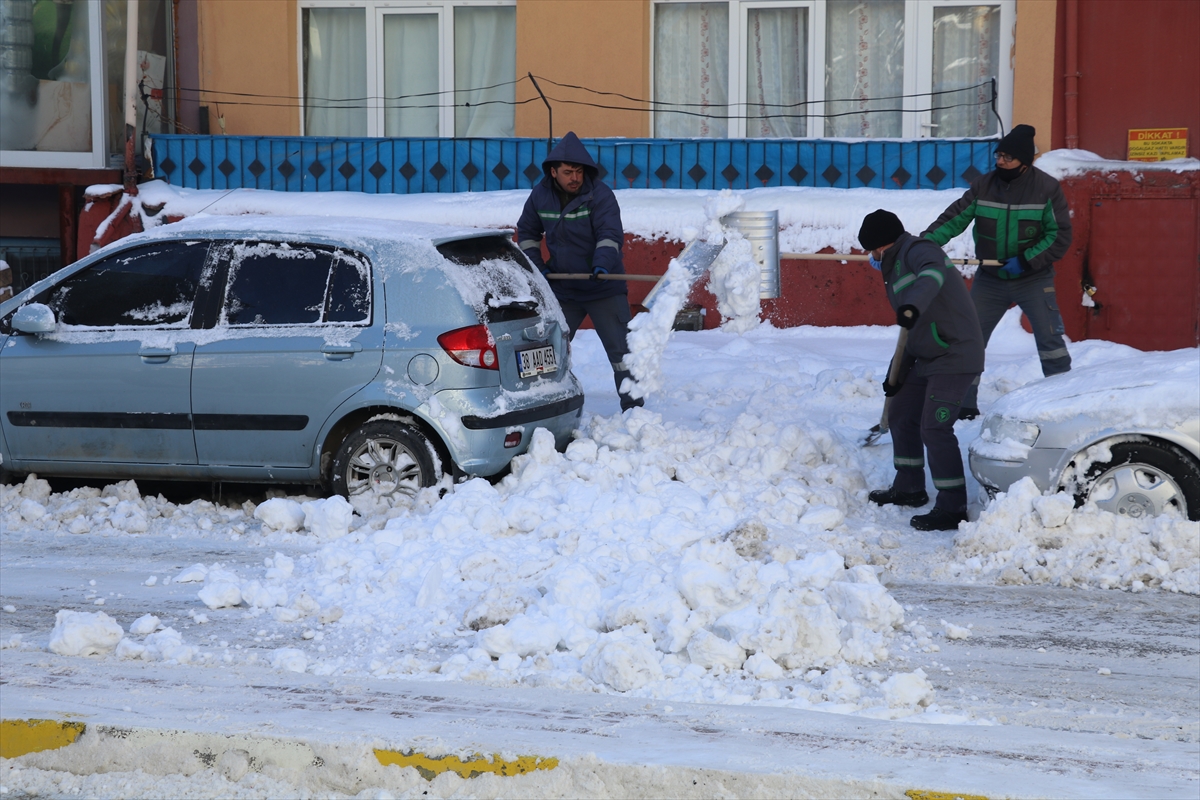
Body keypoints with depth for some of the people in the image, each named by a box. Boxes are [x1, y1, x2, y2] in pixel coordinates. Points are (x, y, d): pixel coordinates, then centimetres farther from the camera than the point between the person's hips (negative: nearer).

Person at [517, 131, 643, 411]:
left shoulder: (600, 194, -14)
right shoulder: (540, 196, 0)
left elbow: (611, 232, -25)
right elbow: (527, 231, 16)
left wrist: (603, 263, -42)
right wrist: (535, 264, 3)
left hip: (604, 291, -4)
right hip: (562, 290, 4)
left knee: (620, 350, -4)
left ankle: (632, 407, 3)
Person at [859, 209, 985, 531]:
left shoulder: (917, 250, -11)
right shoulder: (896, 267, 20)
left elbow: (933, 273, -37)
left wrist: (912, 305, -53)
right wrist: (898, 372, 19)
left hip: (955, 358, -11)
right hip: (929, 358, 11)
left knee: (934, 428, -15)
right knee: (901, 414, 20)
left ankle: (952, 509, -12)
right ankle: (909, 488, 34)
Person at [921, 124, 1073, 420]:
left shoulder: (1047, 189, -11)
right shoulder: (983, 186, -4)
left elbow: (1060, 237, -10)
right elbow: (953, 219, -7)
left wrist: (1026, 260, -21)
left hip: (1033, 280, -3)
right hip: (990, 281, 3)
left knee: (1050, 342, -6)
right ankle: (964, 406, 12)